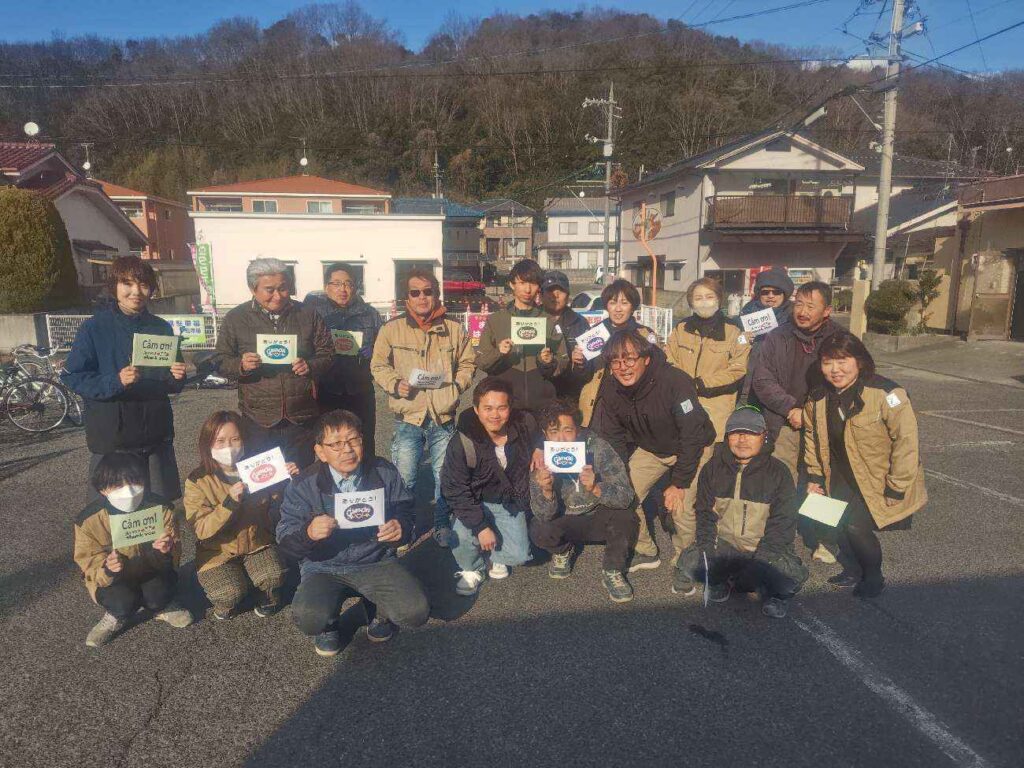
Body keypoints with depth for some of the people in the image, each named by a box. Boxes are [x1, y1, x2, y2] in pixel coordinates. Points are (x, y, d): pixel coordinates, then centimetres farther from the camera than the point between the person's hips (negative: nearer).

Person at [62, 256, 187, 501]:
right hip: (112, 437, -3)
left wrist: (177, 377, -8)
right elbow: (72, 377, -7)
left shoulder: (161, 328, 8)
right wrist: (115, 381, -22)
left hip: (157, 436, 3)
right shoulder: (95, 328, -4)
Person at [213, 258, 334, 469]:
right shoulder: (236, 318, 3)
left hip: (301, 419, 1)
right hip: (259, 420, 0)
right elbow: (221, 361, 5)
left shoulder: (307, 315, 5)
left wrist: (310, 366, -13)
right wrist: (241, 365, -17)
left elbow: (327, 354, 8)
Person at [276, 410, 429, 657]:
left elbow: (405, 514, 3)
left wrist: (400, 528, -23)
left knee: (416, 612, -20)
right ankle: (328, 622, 11)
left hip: (376, 561, 1)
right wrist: (308, 533, -34)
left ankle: (377, 608, 18)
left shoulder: (385, 472, -5)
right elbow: (285, 539, -10)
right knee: (308, 619, -30)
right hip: (324, 567, -1)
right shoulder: (304, 486, -9)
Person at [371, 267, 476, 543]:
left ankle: (443, 525, 30)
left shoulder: (453, 328, 3)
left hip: (444, 417, 1)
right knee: (404, 478, 5)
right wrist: (395, 385, -12)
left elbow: (468, 363, 11)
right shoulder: (392, 328, 0)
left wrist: (457, 385, -6)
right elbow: (379, 366, 5)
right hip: (407, 419, -1)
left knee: (445, 476, 11)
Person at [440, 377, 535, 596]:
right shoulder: (462, 444, -27)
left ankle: (498, 556, 26)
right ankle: (471, 570, 6)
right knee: (463, 536, -30)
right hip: (476, 502, -2)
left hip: (510, 503, 3)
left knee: (519, 555, -13)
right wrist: (481, 527, -25)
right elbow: (454, 490, -21)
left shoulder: (525, 425, -17)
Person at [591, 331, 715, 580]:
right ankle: (646, 552, 21)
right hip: (650, 449, 6)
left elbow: (693, 436, -29)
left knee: (682, 508, -21)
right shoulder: (612, 391, -15)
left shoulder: (675, 382, -33)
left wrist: (679, 483, -26)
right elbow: (614, 440, -5)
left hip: (689, 450, -5)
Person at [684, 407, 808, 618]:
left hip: (764, 549, -2)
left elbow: (782, 524, -6)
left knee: (794, 574, -31)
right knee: (690, 560, -25)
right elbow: (705, 515, 6)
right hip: (723, 544, 3)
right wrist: (707, 551, -11)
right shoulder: (713, 468, 5)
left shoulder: (778, 472, -2)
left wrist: (761, 560, -19)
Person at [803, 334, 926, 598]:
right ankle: (852, 571, 29)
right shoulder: (818, 399, -4)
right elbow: (813, 437, 9)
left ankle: (874, 578, 15)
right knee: (839, 520, 0)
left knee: (857, 525, -14)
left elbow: (906, 440, -22)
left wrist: (896, 489, -20)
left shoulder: (885, 393, -24)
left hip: (880, 480, -5)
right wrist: (814, 476, 4)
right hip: (845, 476, 6)